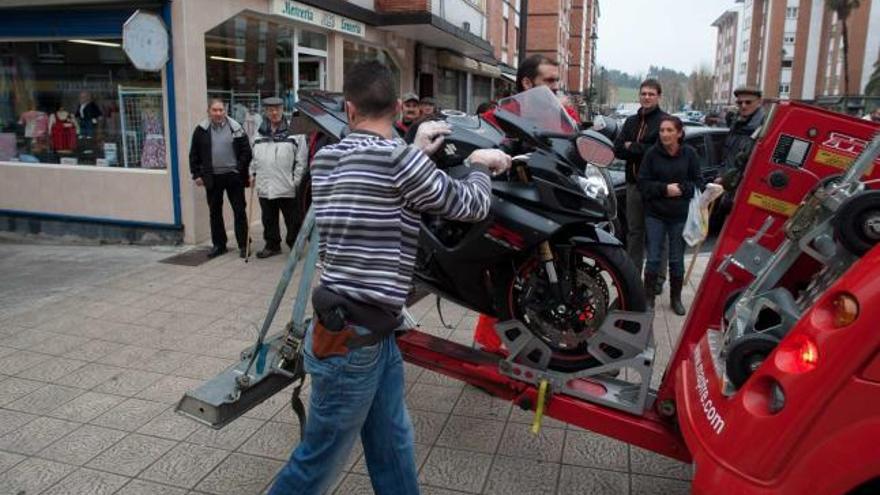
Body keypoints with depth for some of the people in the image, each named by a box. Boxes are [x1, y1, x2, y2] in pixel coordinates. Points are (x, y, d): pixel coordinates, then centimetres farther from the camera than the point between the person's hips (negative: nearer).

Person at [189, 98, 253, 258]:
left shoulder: (235, 128, -1)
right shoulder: (201, 130, 3)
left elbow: (246, 151, -1)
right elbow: (194, 155, 8)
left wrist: (244, 172, -9)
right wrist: (196, 174, 1)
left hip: (234, 176, -2)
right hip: (212, 178, 2)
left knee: (239, 211, 2)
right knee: (215, 212, 10)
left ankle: (243, 245, 10)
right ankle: (218, 244, 22)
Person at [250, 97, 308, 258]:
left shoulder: (294, 131, -5)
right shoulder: (260, 133, 13)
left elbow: (301, 159, -7)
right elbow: (254, 158, 22)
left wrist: (296, 180, -11)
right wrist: (253, 174, 13)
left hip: (287, 186, -5)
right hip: (264, 186, 5)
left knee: (293, 220, 3)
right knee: (269, 220, 15)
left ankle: (295, 245, 16)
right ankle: (272, 245, 28)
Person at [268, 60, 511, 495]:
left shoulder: (326, 159, 5)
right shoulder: (396, 156, -18)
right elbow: (470, 206, -6)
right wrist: (480, 164, 13)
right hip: (350, 340, -8)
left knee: (392, 449, 19)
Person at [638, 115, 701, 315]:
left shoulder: (689, 154, -3)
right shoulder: (652, 153, -5)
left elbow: (697, 183, 2)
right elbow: (643, 183, -4)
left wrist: (681, 188, -16)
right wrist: (664, 189, -17)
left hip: (681, 215, 1)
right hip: (655, 214, -1)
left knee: (677, 259, 11)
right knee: (653, 258, 2)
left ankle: (676, 299, 25)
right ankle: (649, 298, 15)